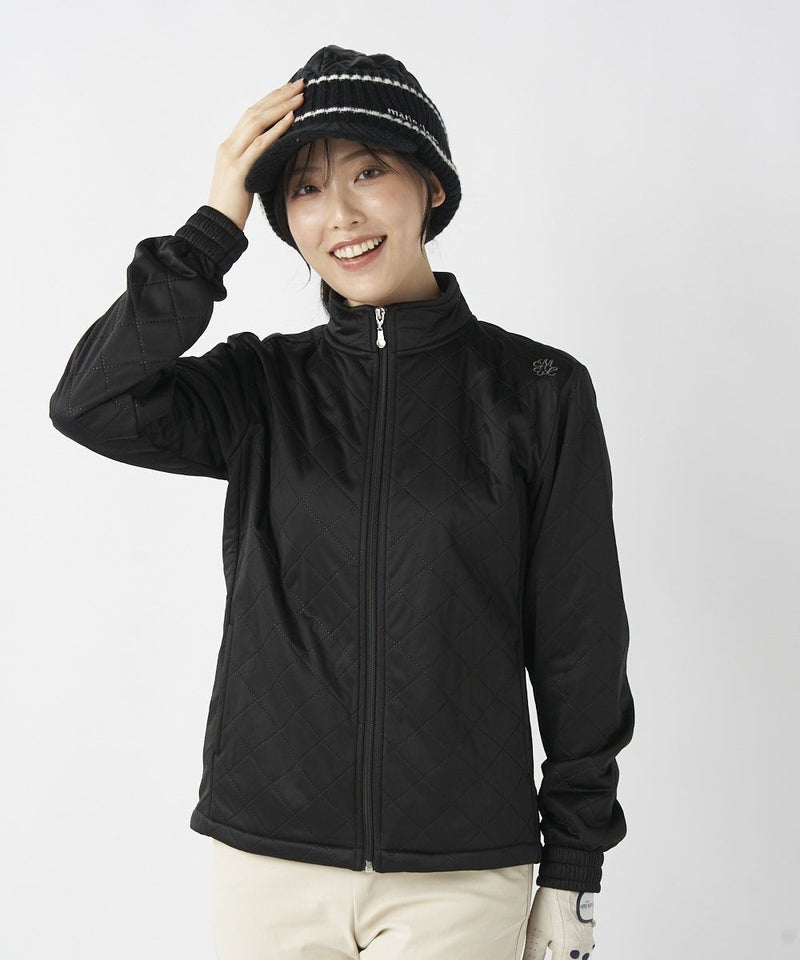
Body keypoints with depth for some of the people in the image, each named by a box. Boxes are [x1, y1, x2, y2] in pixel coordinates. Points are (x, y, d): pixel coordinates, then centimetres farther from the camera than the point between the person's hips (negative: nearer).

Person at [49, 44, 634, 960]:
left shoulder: (537, 389, -2)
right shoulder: (263, 387, 4)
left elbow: (579, 645, 0)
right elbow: (89, 405, -14)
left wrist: (573, 875, 1)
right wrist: (214, 227, -11)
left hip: (462, 874, -1)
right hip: (271, 858, 2)